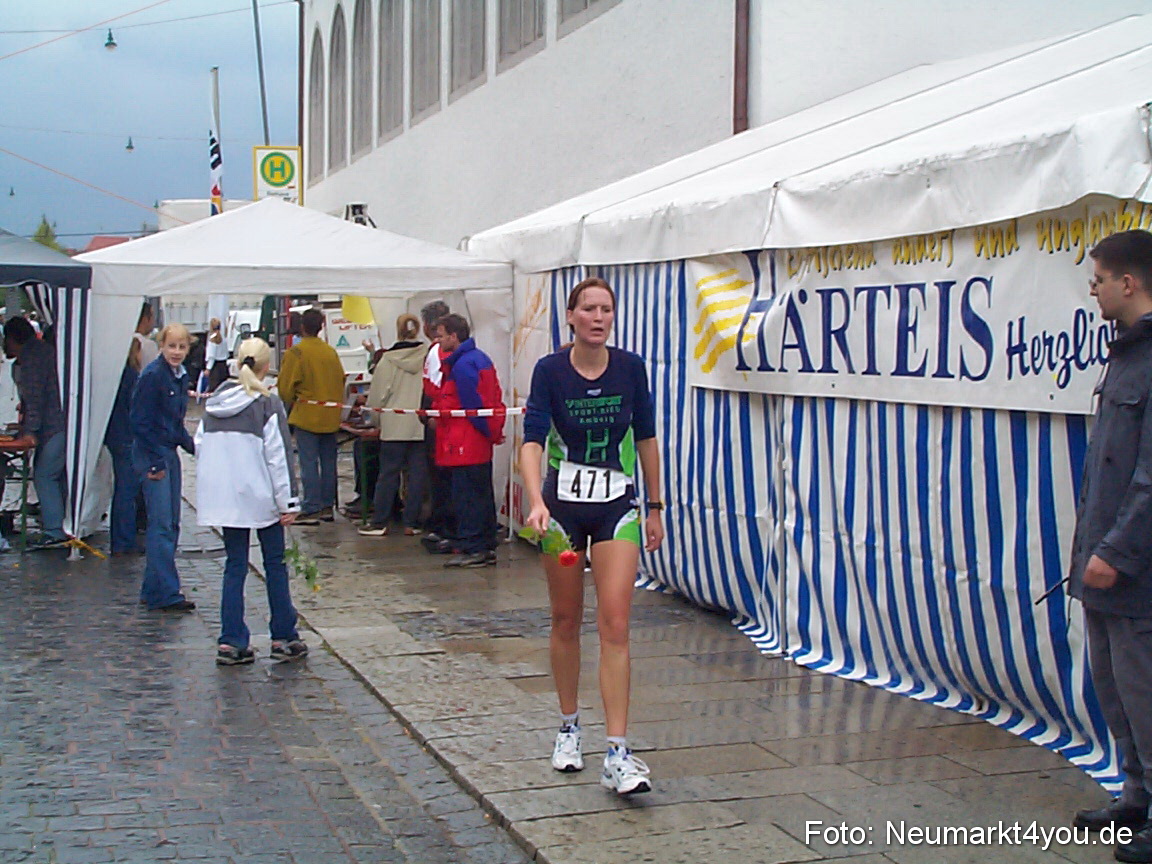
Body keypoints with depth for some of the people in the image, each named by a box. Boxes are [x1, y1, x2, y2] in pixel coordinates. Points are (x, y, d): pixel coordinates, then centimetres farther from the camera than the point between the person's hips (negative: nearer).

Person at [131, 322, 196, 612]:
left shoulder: (180, 376, 11)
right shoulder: (153, 375, -15)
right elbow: (140, 421, -16)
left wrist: (191, 445, 9)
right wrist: (155, 461, -17)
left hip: (169, 452, 9)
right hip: (151, 454, -9)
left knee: (171, 524, 10)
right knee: (162, 525, -10)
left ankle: (153, 590, 18)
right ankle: (165, 594, -8)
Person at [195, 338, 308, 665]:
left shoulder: (214, 403, 6)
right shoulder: (268, 404, -10)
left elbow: (200, 447, 10)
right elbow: (278, 456, -11)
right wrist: (288, 502, -8)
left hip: (223, 498, 5)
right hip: (260, 496, -4)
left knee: (234, 565, 9)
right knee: (275, 564, 7)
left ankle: (231, 642, 5)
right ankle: (283, 638, 12)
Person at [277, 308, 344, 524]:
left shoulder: (296, 352, -11)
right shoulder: (331, 352, 5)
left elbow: (285, 386, -8)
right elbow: (340, 381, 13)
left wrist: (291, 402, 12)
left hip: (306, 417, -5)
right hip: (330, 417, 5)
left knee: (309, 463, -3)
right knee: (328, 462, 11)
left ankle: (311, 510, -3)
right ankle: (327, 506, 17)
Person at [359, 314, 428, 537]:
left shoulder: (388, 360, -6)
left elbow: (378, 396, 0)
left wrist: (378, 419, 15)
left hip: (394, 426, -1)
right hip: (422, 426, 1)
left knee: (388, 474, 5)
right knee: (418, 475, 7)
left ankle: (379, 523, 8)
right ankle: (411, 523, 11)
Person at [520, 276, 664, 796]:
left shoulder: (630, 368, -4)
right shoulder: (550, 370, -9)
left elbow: (646, 440, 7)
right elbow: (532, 441, -19)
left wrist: (654, 508, 10)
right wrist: (536, 501, -35)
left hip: (617, 505, 0)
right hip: (562, 503, 0)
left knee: (615, 625, -9)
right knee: (566, 620, 11)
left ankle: (617, 756, -11)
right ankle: (569, 728, 31)